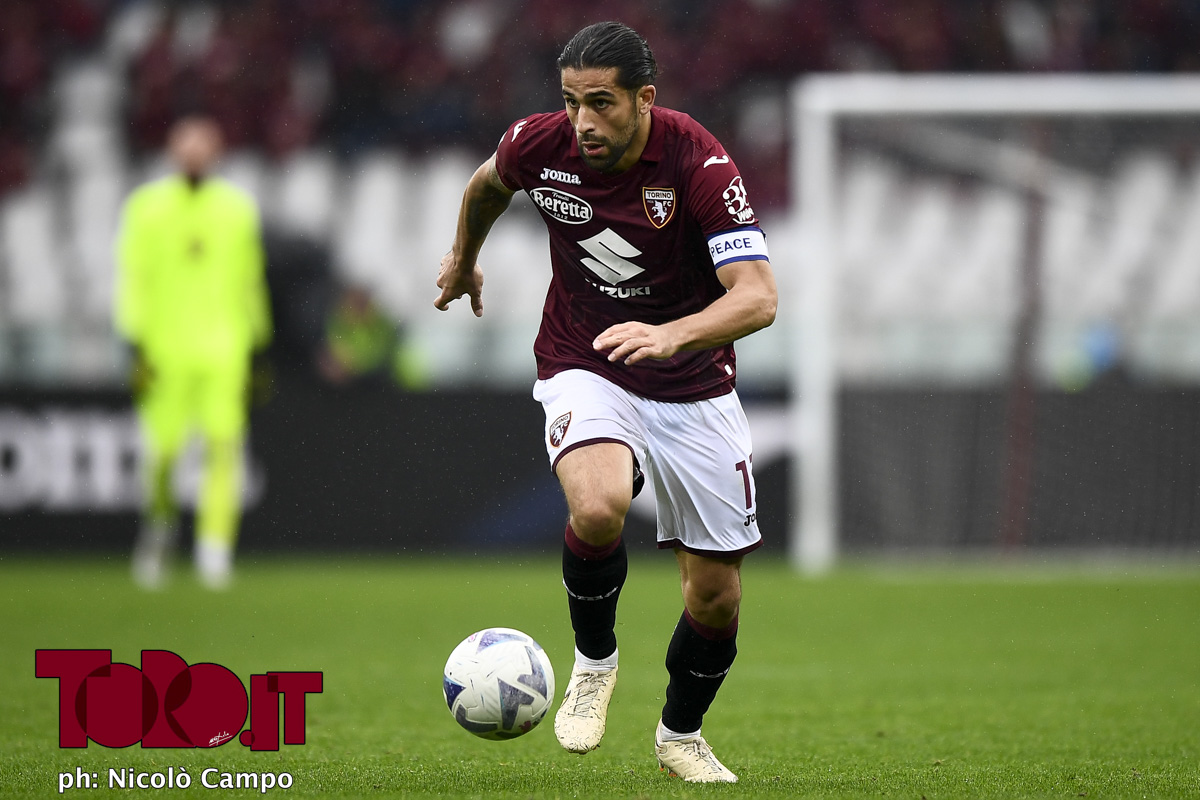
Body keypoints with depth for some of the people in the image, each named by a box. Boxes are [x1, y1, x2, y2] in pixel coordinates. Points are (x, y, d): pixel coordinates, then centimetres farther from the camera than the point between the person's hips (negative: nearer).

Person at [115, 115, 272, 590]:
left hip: (226, 349, 1)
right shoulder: (147, 208, 3)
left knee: (223, 444, -13)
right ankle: (160, 518, 29)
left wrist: (257, 345, 16)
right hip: (166, 348, -1)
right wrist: (137, 347, -8)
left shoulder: (237, 208, 10)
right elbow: (132, 279, 0)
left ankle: (216, 548, -15)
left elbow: (251, 281, 17)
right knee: (162, 452, -1)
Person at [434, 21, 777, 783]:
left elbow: (757, 296, -30)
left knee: (717, 591, 2)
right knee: (599, 508, -31)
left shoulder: (700, 163, -22)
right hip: (585, 371, 0)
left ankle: (681, 733, 31)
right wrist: (464, 257, 31)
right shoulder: (540, 144, -13)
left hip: (694, 385, 0)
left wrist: (671, 335, -47)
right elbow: (488, 183, 14)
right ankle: (594, 660, -3)